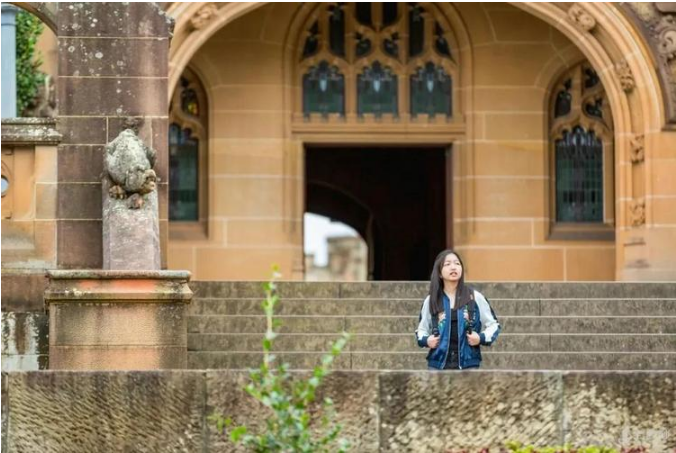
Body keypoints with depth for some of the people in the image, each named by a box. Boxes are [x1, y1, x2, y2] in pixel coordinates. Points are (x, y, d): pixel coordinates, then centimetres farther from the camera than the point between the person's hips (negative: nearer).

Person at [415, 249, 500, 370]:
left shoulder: (475, 298, 2)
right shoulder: (431, 300, 6)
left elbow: (493, 324, 11)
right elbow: (421, 329, 19)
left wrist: (481, 338, -7)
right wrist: (425, 340, -2)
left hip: (468, 364, -1)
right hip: (438, 365, 1)